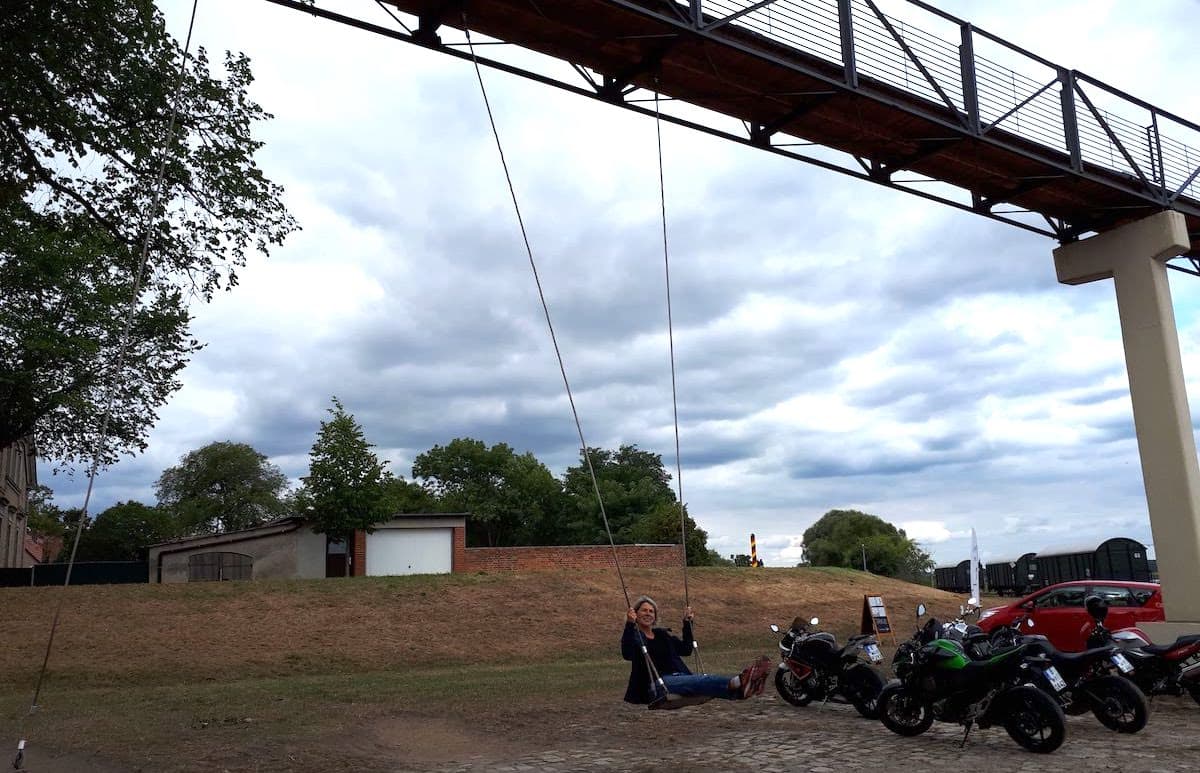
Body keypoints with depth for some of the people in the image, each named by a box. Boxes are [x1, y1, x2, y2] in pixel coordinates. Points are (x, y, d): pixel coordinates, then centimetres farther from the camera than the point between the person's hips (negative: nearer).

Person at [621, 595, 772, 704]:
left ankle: (740, 688, -53)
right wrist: (629, 624, -30)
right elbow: (627, 653, -18)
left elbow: (686, 649, 30)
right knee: (700, 681, -34)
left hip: (679, 677, 7)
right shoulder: (634, 634, 5)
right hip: (656, 685, -7)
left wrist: (687, 623, 23)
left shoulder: (661, 634, 26)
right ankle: (738, 682, -59)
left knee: (705, 679, -26)